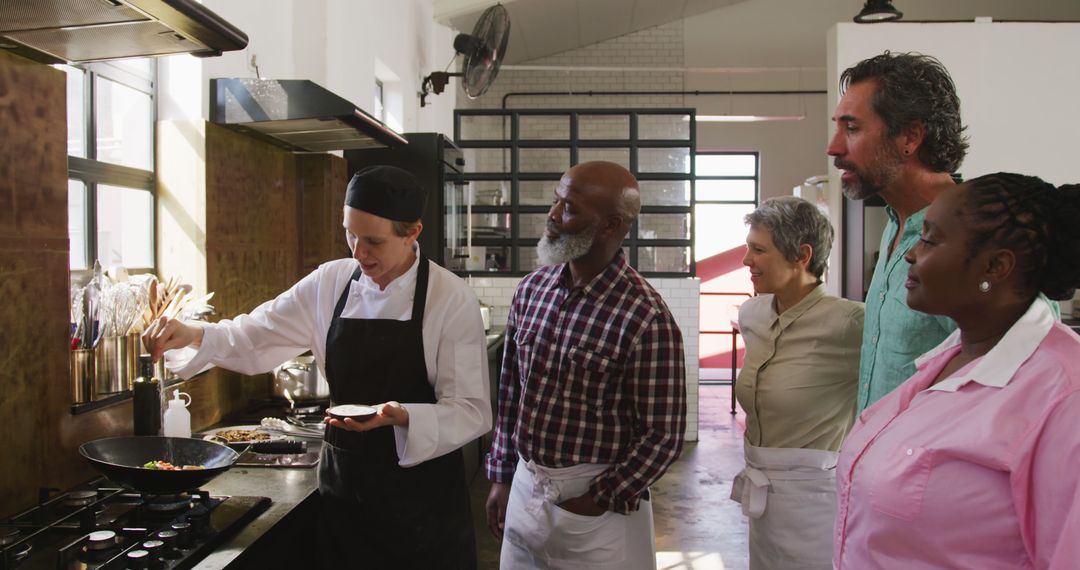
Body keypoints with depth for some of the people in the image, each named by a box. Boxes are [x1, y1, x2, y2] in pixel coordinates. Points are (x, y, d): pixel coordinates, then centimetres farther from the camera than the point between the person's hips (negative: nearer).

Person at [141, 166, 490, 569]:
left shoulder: (453, 300, -13)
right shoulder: (329, 283, 1)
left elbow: (470, 412, -13)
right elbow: (257, 338, 7)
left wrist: (401, 416, -30)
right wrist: (193, 335, -12)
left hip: (421, 492, -3)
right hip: (344, 481, 4)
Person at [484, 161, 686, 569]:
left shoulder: (645, 317, -18)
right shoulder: (531, 289, -1)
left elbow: (663, 436, -13)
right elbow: (510, 391, 8)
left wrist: (597, 502, -12)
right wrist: (501, 477, 9)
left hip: (599, 501, -5)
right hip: (524, 489, 5)